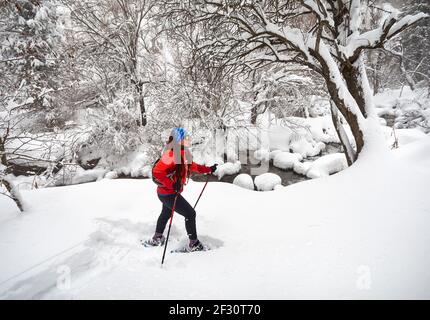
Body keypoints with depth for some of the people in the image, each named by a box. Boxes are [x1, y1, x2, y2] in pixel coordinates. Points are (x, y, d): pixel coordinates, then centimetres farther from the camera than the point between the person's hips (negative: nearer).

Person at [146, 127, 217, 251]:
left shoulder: (182, 153, 4)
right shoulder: (171, 154, -25)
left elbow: (192, 165, 19)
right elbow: (157, 172, -28)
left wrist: (209, 169, 20)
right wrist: (172, 185, -33)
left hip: (168, 192, 10)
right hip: (168, 194, -10)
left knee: (166, 214, 29)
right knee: (190, 214, -2)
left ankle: (157, 239, 49)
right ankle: (194, 244, 12)